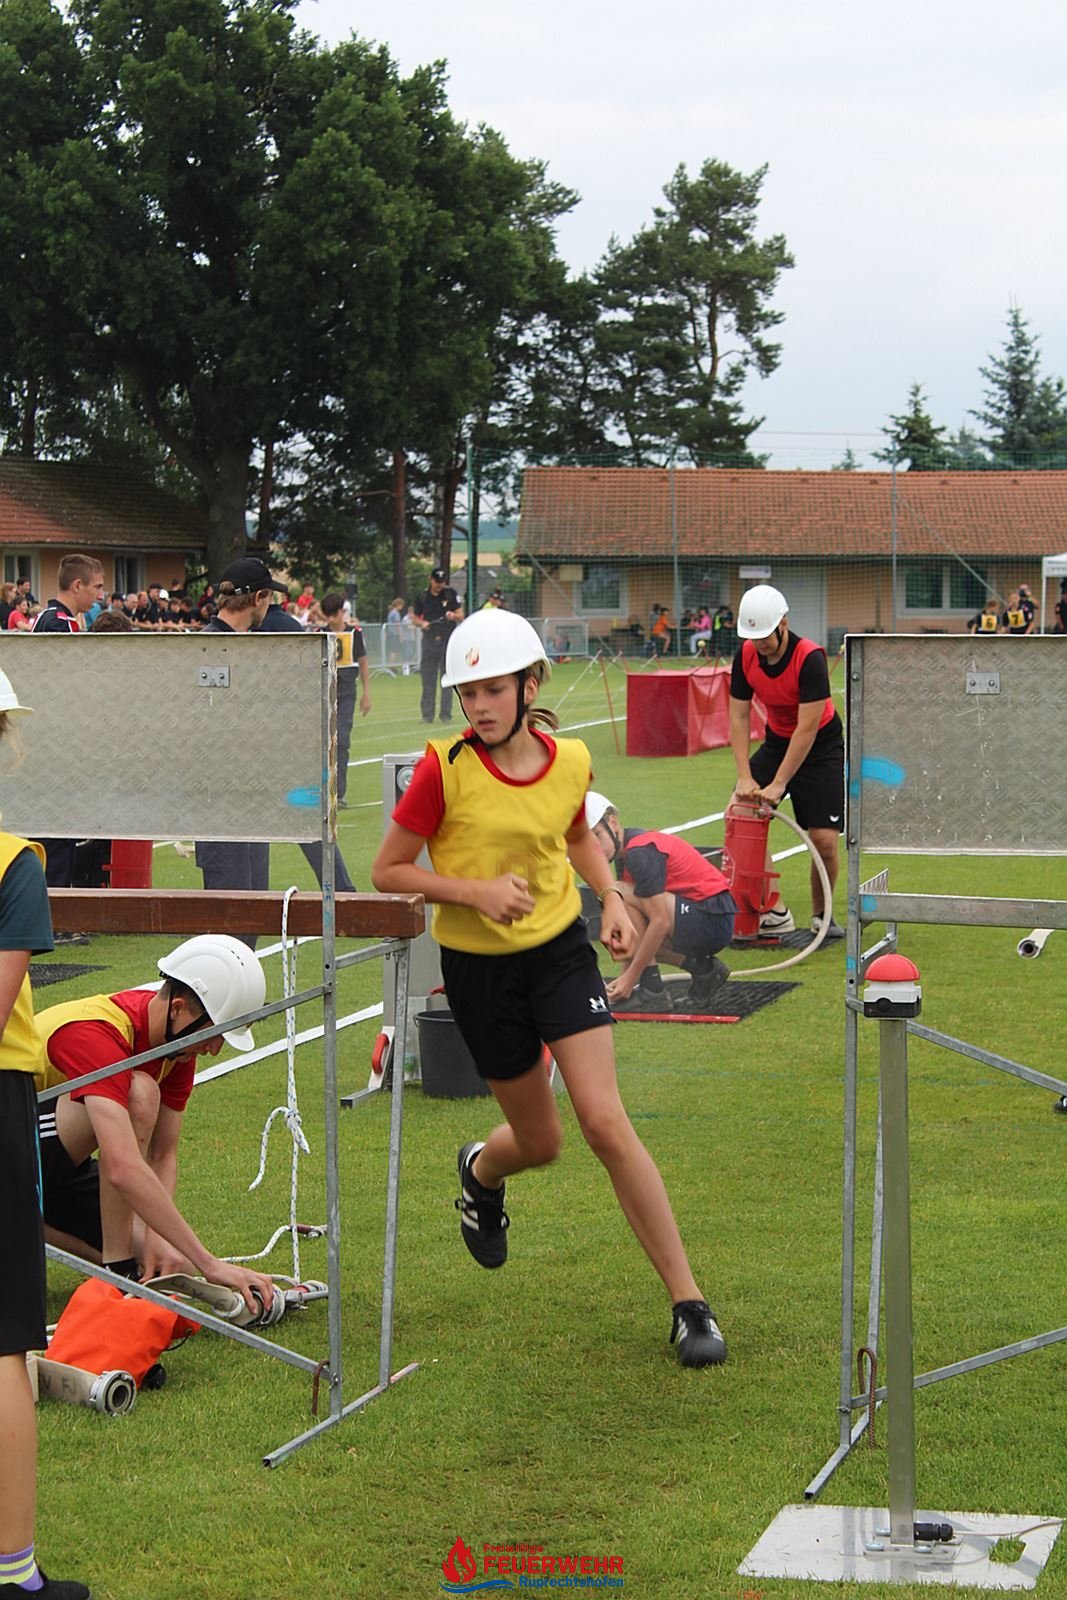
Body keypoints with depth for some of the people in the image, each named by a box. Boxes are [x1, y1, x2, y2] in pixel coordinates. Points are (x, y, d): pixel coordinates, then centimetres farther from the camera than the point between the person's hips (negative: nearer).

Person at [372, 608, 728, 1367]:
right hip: (478, 964, -1)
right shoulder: (444, 770, -16)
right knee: (540, 1142, 10)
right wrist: (475, 891, -22)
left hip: (560, 948, 1)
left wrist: (612, 897, 2)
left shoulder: (570, 760, -5)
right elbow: (388, 872, -9)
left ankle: (689, 1301, -6)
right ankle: (480, 1170, 51)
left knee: (605, 1120, -13)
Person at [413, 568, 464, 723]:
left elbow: (460, 615, 1)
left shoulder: (451, 594, 2)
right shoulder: (423, 596, 5)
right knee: (428, 678, 2)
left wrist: (453, 616, -21)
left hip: (448, 639, -1)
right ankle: (427, 715, 8)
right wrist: (421, 623, -10)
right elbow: (416, 618, 11)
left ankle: (446, 714, 4)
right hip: (429, 640, 1)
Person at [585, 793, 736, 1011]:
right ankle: (702, 968, 11)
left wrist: (630, 978, -18)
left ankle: (652, 992, -14)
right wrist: (625, 975, 5)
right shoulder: (625, 852, 13)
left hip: (711, 921, -10)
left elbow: (660, 922, -22)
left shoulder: (640, 852, -17)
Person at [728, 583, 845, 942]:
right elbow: (738, 717, -8)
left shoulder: (810, 658, -29)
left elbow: (807, 728, -29)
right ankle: (773, 912, -3)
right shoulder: (746, 656, -13)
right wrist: (745, 776, -18)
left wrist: (778, 784, -30)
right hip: (777, 740, 5)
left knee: (824, 839, -13)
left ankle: (821, 915, 12)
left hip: (821, 745, -5)